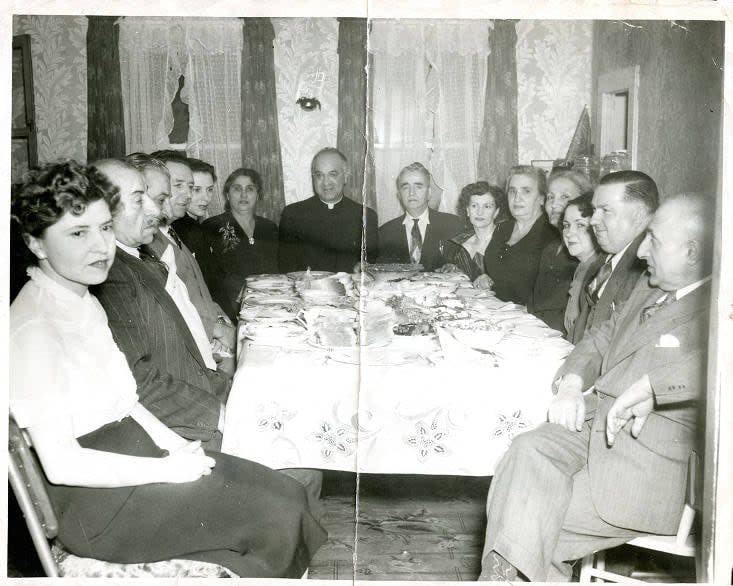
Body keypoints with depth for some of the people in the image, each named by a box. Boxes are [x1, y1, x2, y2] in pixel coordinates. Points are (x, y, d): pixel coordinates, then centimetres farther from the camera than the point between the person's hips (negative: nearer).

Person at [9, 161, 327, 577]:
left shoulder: (86, 302, 10)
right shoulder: (34, 327, -20)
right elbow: (61, 463, -22)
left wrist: (174, 445, 1)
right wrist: (167, 469, -16)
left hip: (133, 448, 9)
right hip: (94, 502, -9)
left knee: (290, 494, -2)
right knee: (277, 520, -15)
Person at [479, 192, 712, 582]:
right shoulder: (647, 288, 15)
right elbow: (601, 338, 21)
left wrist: (649, 383, -33)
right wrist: (571, 383, 2)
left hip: (653, 459, -7)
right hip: (597, 419, 7)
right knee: (529, 451, -20)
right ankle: (499, 573, -17)